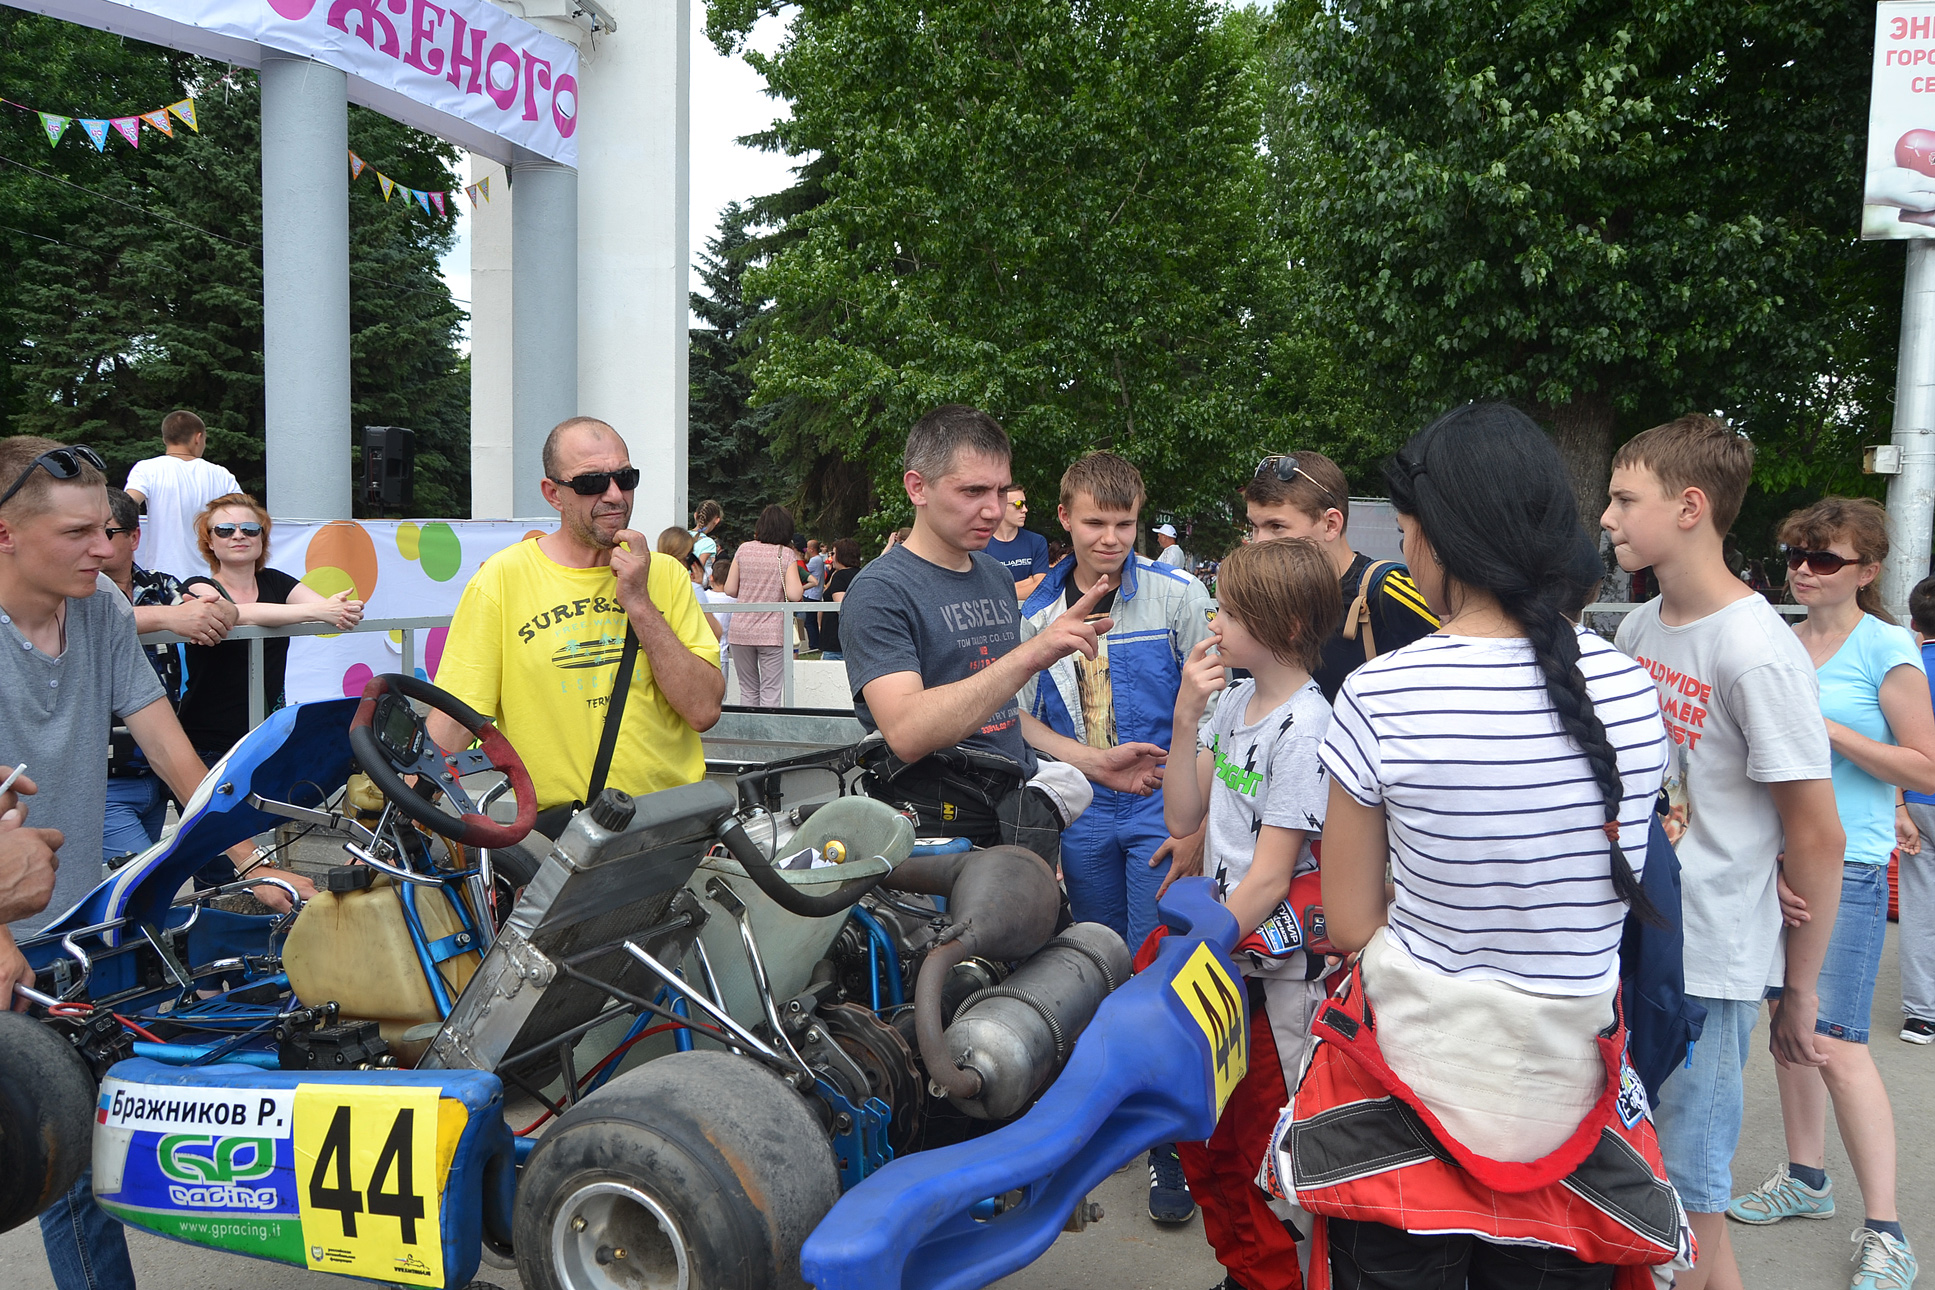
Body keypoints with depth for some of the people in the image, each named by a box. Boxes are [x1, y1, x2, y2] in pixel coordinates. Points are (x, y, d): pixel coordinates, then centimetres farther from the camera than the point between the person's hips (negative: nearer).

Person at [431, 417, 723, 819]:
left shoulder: (665, 574, 10)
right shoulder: (501, 579, 2)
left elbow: (704, 710, -1)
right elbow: (453, 721, -1)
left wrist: (639, 604, -6)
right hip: (557, 827, -1)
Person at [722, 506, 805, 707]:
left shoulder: (744, 549, 3)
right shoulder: (786, 554, -3)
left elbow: (730, 590, 2)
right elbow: (793, 595, -13)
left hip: (741, 630, 3)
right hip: (772, 633, -3)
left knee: (748, 691, 12)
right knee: (770, 692, 0)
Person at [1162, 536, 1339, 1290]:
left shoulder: (1304, 727, -18)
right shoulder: (1234, 702, 5)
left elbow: (1270, 877, -18)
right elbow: (1184, 819, 3)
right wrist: (1185, 715, -6)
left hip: (1277, 969, -8)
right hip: (1222, 952, 8)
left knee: (1252, 1150, 3)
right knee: (1203, 1131, 16)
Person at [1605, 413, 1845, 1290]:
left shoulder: (1759, 653, -18)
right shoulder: (1640, 626, 6)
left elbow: (1817, 839, -14)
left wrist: (1799, 992, -7)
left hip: (1704, 967, -7)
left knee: (1686, 1212, 4)